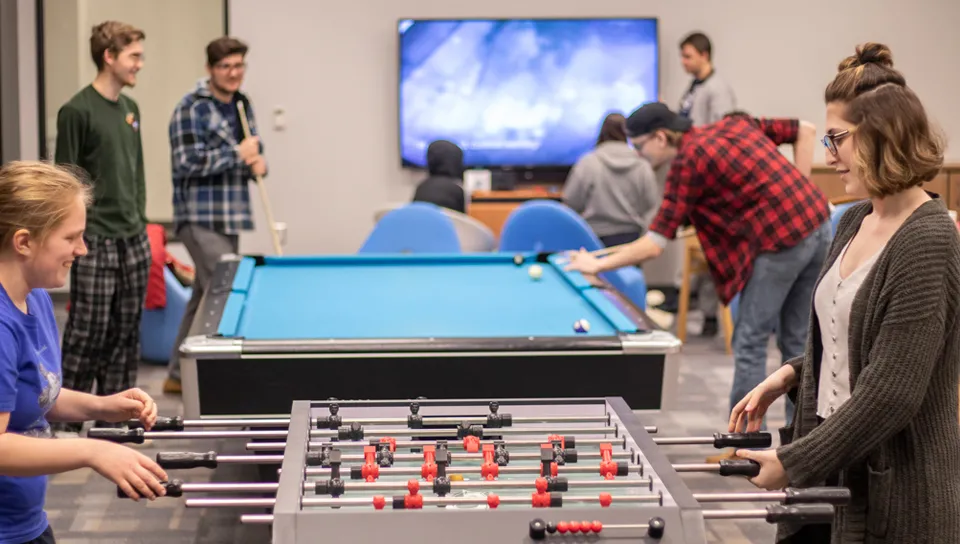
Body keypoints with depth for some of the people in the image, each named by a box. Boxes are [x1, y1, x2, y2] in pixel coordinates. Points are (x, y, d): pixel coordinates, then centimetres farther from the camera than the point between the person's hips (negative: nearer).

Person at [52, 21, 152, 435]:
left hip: (134, 240, 7)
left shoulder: (130, 109, 12)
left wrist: (140, 221, 16)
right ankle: (67, 422, 8)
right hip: (96, 242, -7)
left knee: (126, 332, 10)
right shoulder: (77, 111, -10)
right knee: (87, 332, -3)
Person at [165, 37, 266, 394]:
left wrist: (258, 163, 0)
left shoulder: (243, 105, 14)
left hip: (230, 217, 8)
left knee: (204, 297, 12)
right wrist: (237, 154, -17)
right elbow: (186, 164, -19)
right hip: (201, 219, -8)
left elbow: (252, 152, 24)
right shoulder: (191, 109, -11)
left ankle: (178, 375, 22)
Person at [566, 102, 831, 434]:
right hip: (818, 224, 8)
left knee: (750, 343, 3)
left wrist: (598, 264, 2)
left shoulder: (687, 163, -7)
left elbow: (654, 245, -9)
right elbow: (805, 131, 19)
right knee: (797, 341, 15)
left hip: (781, 241, -8)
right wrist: (797, 194, 14)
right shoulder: (734, 124, 15)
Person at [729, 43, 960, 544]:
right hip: (833, 470, 7)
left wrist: (795, 462, -18)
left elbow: (892, 391, -22)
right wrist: (791, 375, 3)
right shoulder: (855, 222, 7)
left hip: (896, 494, -7)